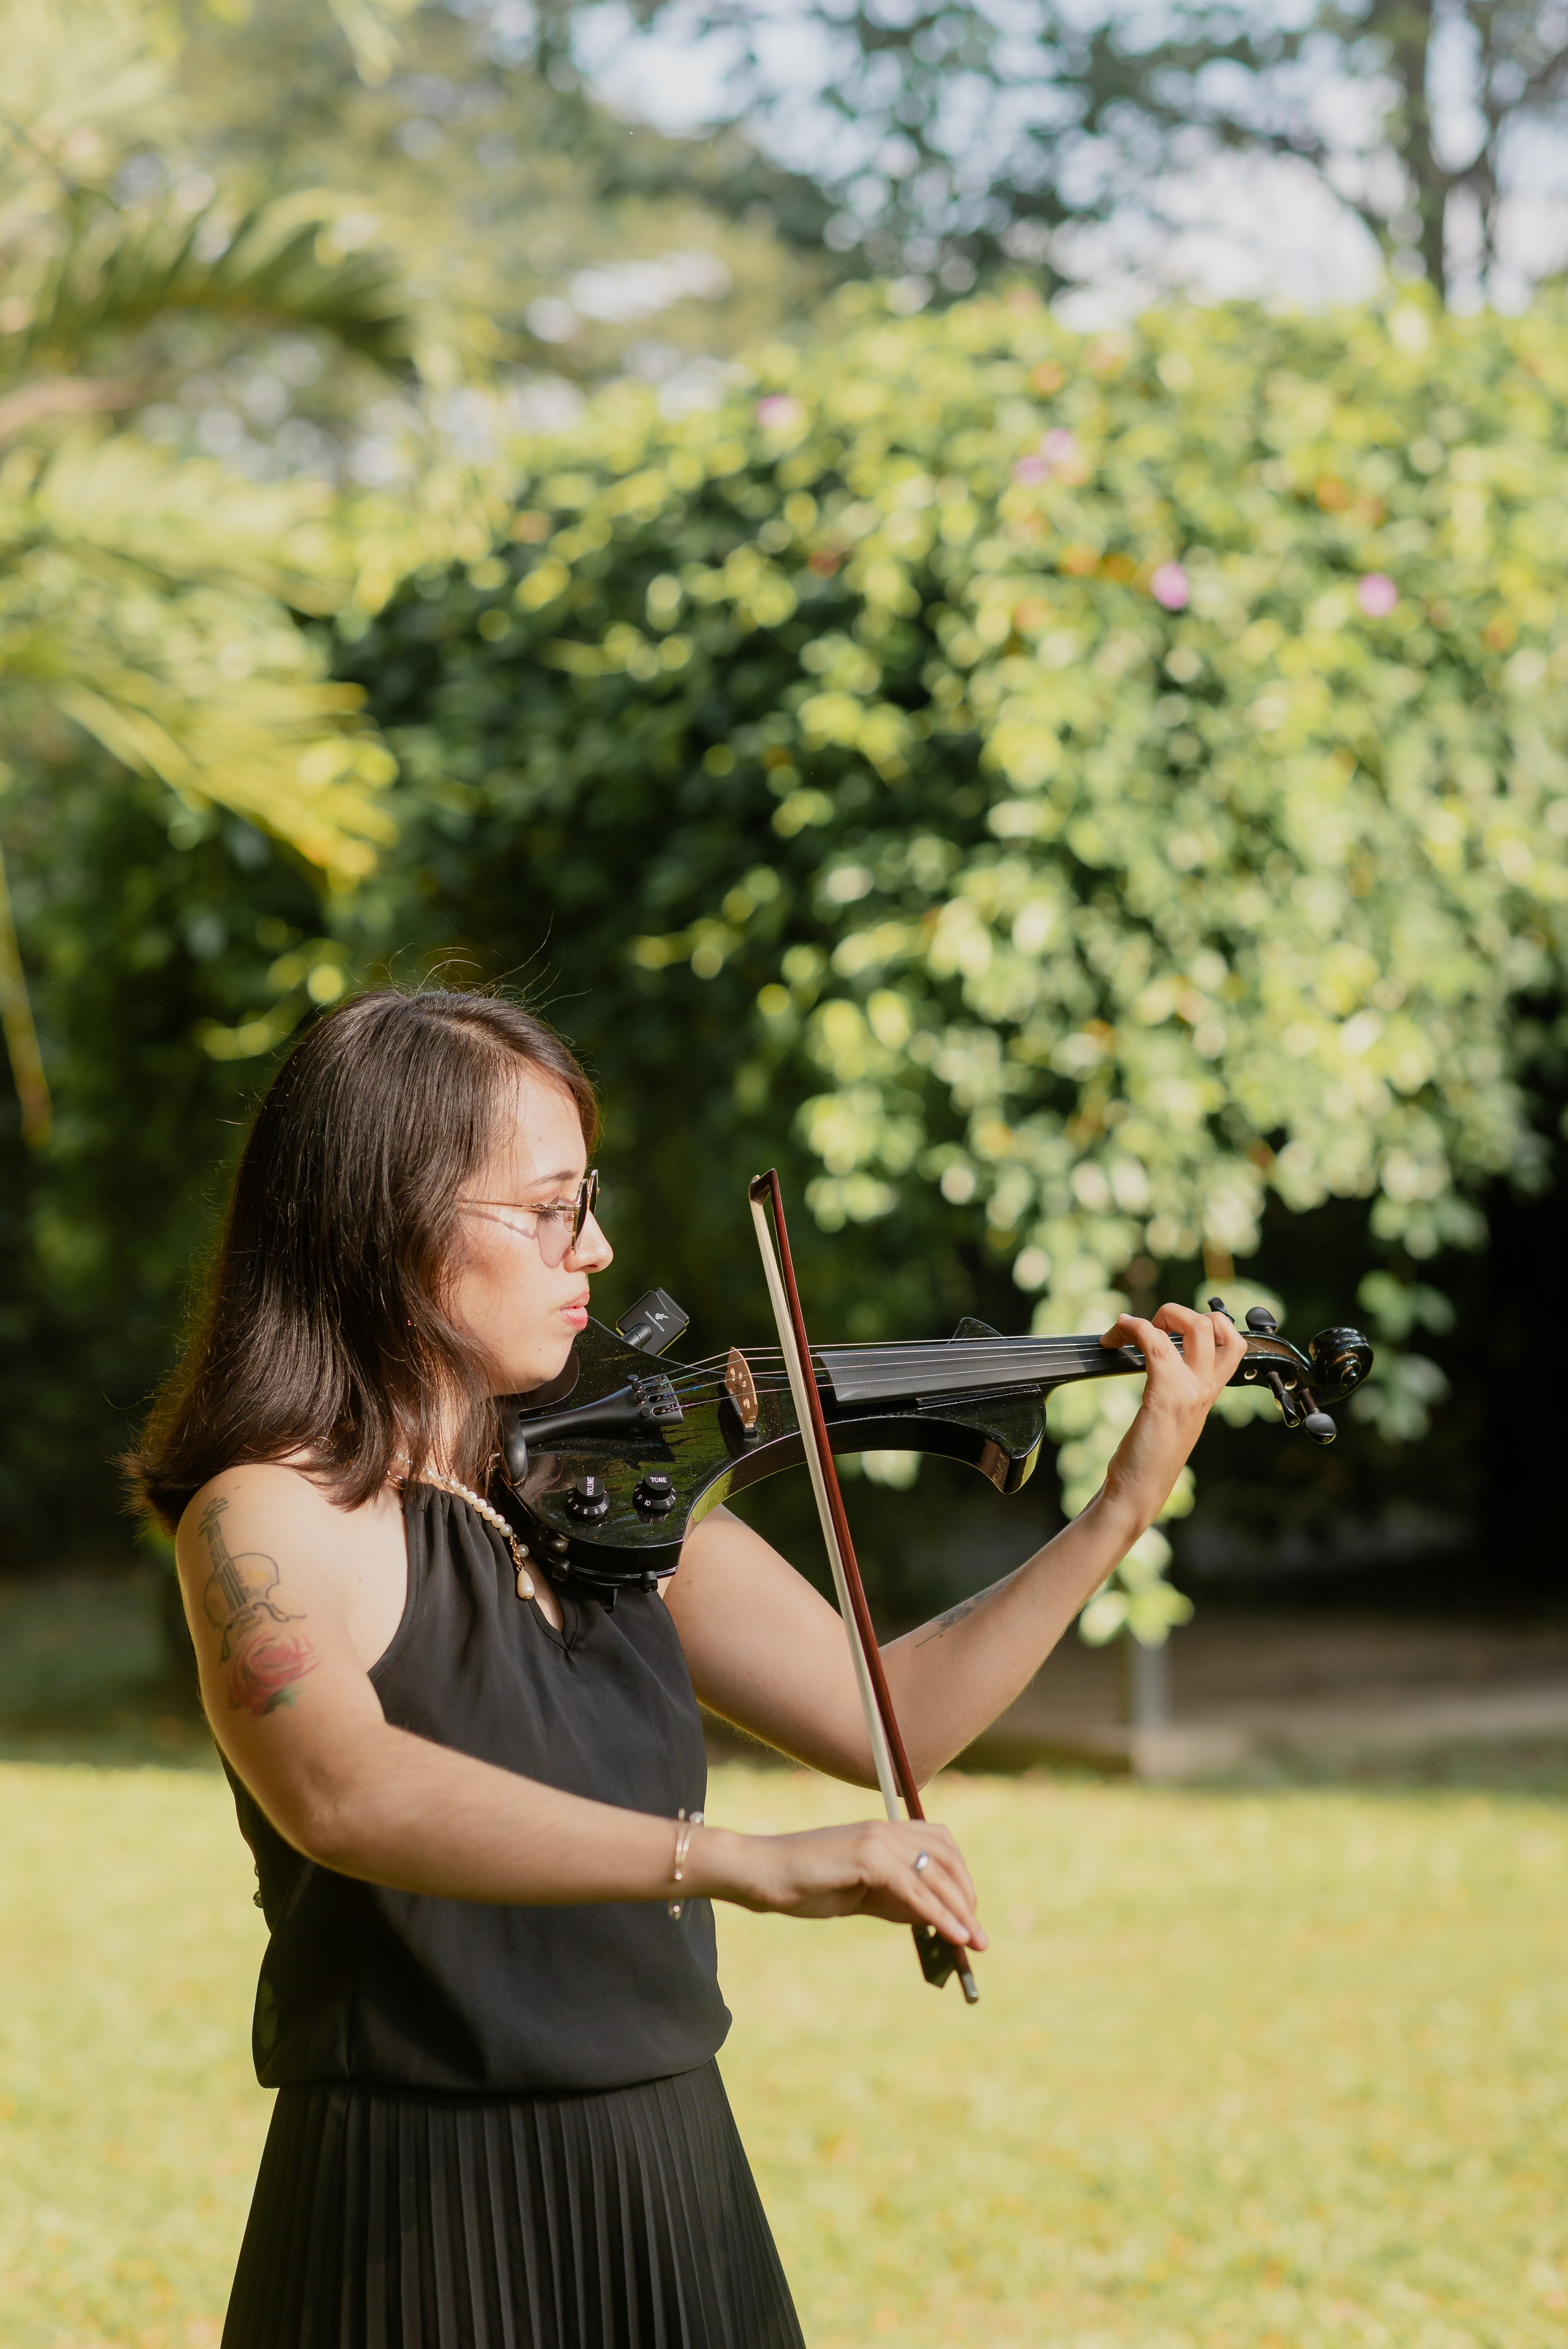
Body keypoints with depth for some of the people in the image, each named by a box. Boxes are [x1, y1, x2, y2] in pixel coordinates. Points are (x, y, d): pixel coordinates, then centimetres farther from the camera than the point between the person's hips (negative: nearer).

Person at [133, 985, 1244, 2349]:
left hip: (671, 2197, 6)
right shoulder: (271, 1518, -14)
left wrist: (1126, 1507, 0)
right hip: (428, 2227, -6)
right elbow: (341, 1793, -34)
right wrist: (740, 1863, -42)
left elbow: (893, 1722, 8)